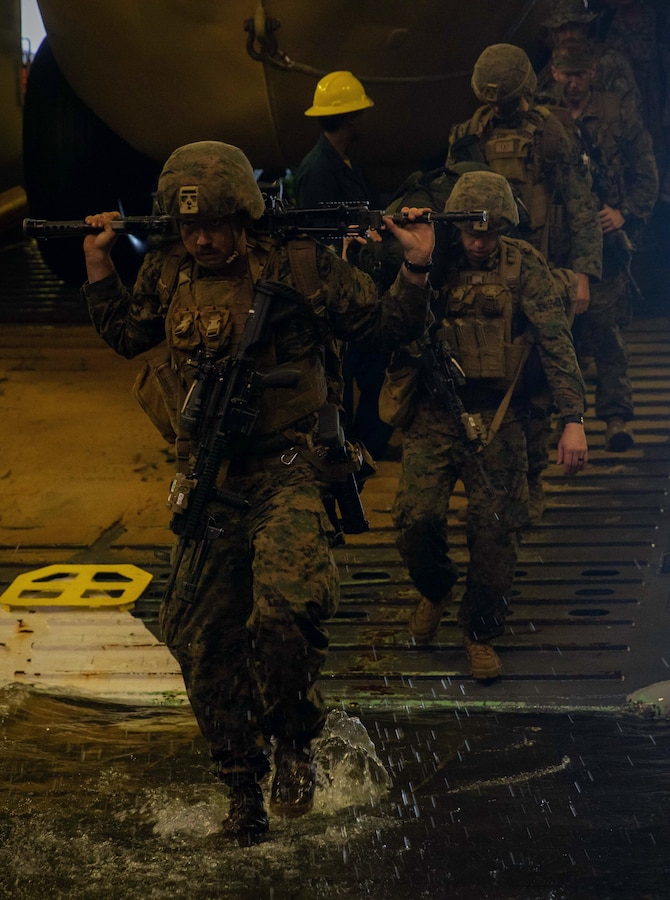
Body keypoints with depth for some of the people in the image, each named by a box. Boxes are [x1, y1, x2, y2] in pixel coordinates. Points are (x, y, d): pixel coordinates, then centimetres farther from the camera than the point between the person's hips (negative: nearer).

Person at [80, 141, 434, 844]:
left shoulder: (298, 268, -7)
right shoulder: (167, 274, 6)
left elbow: (385, 326, 2)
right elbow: (126, 335, 25)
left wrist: (415, 267, -11)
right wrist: (98, 266, 16)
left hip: (288, 469, -5)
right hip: (208, 480, 5)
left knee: (286, 610, -27)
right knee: (200, 640, 4)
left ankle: (294, 745, -1)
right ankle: (243, 793, 18)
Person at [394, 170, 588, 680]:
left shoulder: (523, 265, -2)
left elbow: (555, 340, -8)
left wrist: (574, 420, -17)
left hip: (496, 417, -1)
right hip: (433, 413, 1)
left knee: (496, 527, -3)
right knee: (417, 517, -10)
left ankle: (481, 632, 17)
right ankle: (435, 589, 23)